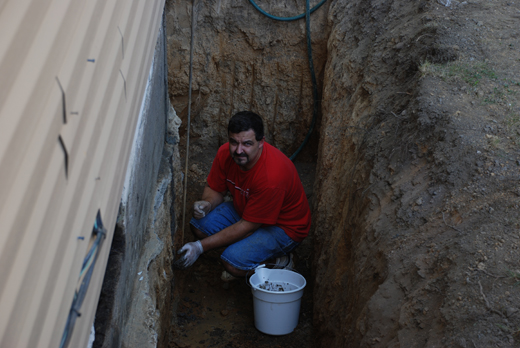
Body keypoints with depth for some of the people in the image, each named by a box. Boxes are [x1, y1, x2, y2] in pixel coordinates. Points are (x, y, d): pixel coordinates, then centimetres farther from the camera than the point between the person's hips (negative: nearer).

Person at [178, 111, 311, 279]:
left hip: (283, 226, -7)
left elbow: (248, 226, -30)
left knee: (234, 263, -27)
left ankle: (280, 261, 2)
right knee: (199, 225, -13)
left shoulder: (271, 176, -38)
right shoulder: (226, 153, -16)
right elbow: (215, 189, 2)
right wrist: (206, 204, -25)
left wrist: (201, 246, -27)